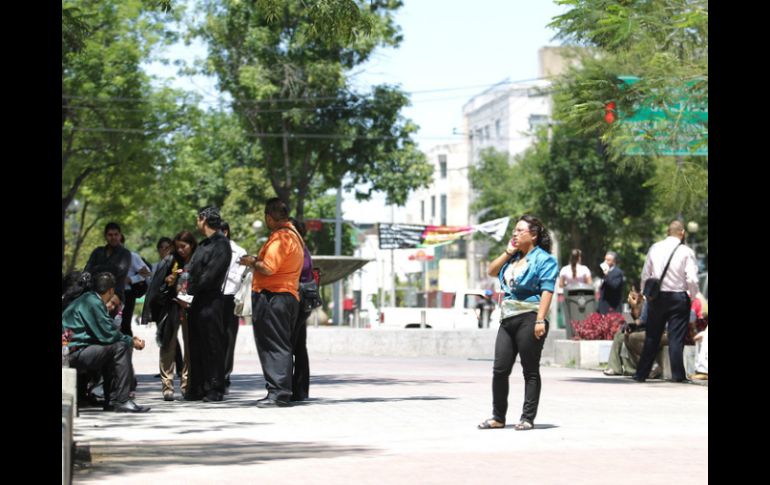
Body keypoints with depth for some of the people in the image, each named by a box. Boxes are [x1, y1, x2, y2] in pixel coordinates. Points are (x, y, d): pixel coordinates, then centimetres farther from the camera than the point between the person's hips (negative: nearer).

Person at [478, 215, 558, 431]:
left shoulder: (544, 260, -3)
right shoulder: (513, 258, 20)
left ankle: (528, 418, 4)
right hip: (508, 319, 7)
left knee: (530, 371, 0)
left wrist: (540, 320, -21)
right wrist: (508, 252, 9)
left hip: (529, 319, -7)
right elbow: (492, 271, 18)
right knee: (500, 369, 4)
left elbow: (546, 291, -12)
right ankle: (498, 417, 11)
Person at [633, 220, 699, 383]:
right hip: (678, 298, -3)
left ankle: (641, 374, 12)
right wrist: (693, 295, 4)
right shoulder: (686, 252, -9)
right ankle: (677, 375, 0)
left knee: (651, 337, 10)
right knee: (676, 338, 1)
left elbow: (645, 275, 6)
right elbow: (692, 279, -13)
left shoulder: (655, 248, 2)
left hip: (656, 297, 3)